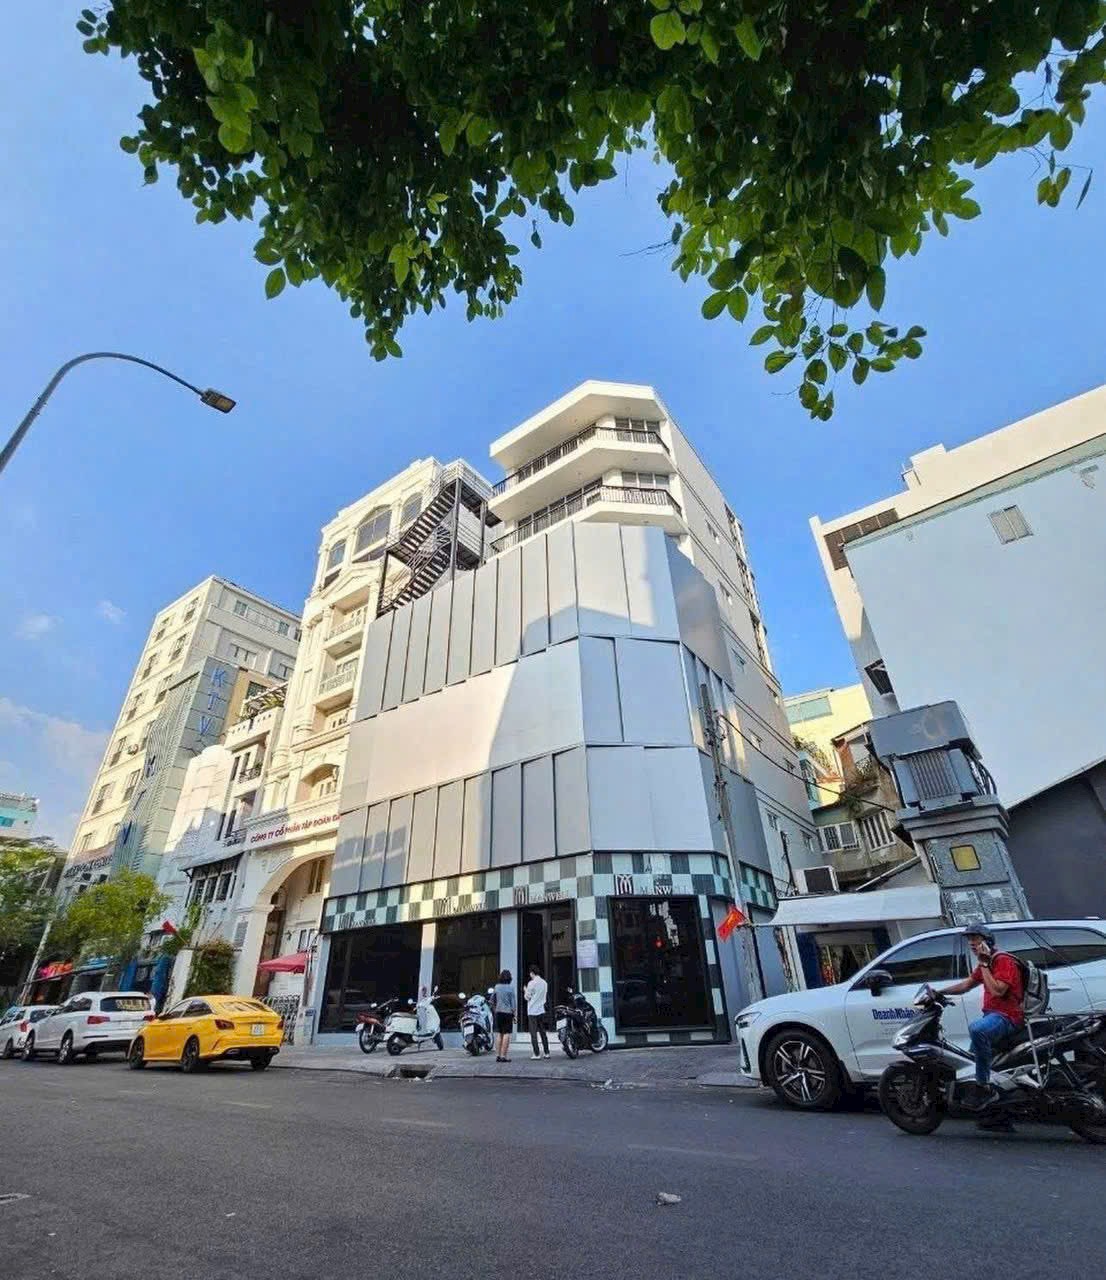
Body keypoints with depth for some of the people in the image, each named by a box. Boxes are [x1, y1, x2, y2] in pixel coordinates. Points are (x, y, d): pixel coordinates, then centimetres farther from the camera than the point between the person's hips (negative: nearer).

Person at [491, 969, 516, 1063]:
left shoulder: (497, 987, 3)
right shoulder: (510, 987, -8)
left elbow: (492, 1000, 9)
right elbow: (513, 1002, -6)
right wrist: (514, 1014, 2)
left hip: (498, 1013, 4)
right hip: (508, 1012, -4)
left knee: (499, 1034, 11)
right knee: (507, 1034, 1)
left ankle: (498, 1055, 13)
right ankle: (503, 1056, -1)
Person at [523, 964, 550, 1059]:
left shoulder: (532, 983, -14)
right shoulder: (544, 983, 7)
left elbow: (527, 997, -10)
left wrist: (525, 990, 10)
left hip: (532, 1011, -6)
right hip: (541, 1010, 6)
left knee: (533, 1033, 0)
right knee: (543, 1032, 14)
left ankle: (536, 1054, -1)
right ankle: (546, 1052, 16)